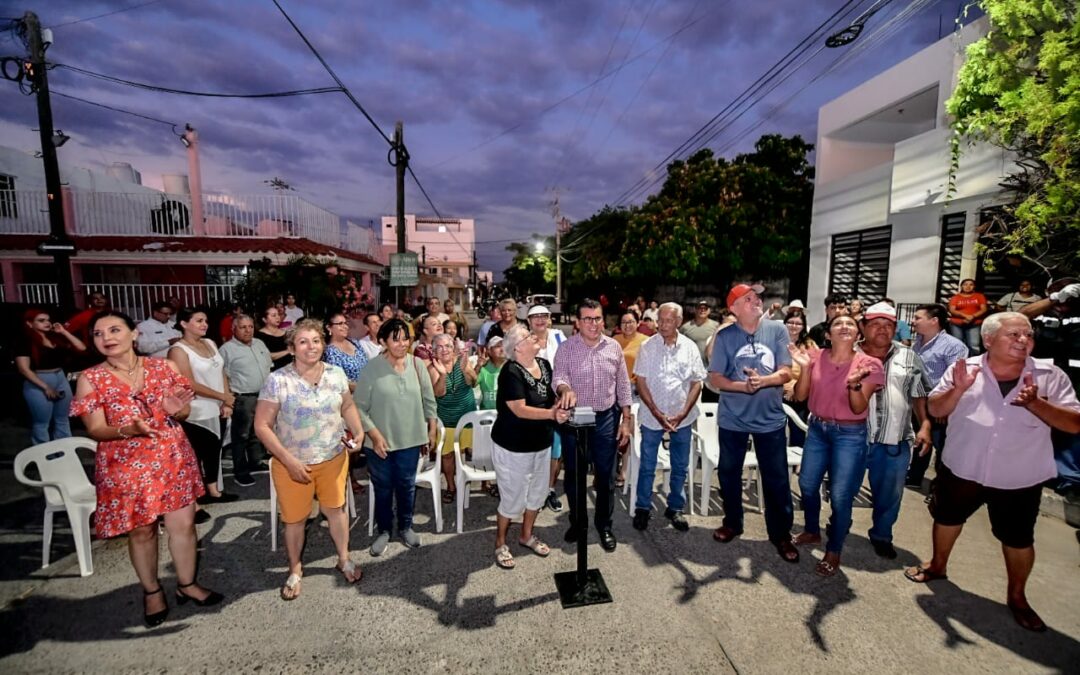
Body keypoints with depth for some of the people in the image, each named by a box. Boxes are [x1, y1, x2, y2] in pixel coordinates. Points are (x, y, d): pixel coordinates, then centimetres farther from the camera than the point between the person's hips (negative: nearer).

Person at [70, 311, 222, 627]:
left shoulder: (164, 367, -1)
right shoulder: (90, 379, -5)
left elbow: (185, 411, 5)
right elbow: (96, 430, -8)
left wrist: (175, 410, -19)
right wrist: (130, 429, -27)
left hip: (173, 459, 1)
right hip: (126, 466, -1)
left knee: (184, 523, 7)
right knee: (141, 531, 12)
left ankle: (187, 584, 28)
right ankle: (152, 591, 34)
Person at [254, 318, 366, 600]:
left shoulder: (336, 374, -5)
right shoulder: (278, 380, -17)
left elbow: (347, 405, 9)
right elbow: (262, 425, -14)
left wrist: (358, 431, -9)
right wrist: (289, 460, -19)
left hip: (333, 458, 3)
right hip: (293, 463, -2)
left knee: (335, 508, 17)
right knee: (295, 519, 13)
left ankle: (344, 559, 39)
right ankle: (295, 569, 39)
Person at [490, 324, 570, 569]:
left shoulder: (544, 364, 1)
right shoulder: (511, 372, -22)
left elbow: (552, 396, 13)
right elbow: (520, 410, -28)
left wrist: (560, 406, -8)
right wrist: (552, 414, -37)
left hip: (540, 443, 8)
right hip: (513, 446, -7)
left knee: (538, 493, 19)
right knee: (513, 498, 5)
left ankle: (526, 535, 41)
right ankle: (500, 544, 29)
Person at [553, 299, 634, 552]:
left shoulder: (613, 347, 1)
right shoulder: (566, 348, -6)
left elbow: (623, 386, 5)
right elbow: (558, 379, -17)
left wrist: (626, 420, 3)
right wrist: (565, 390, -41)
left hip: (607, 418, 1)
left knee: (606, 475, 10)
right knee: (574, 474, 13)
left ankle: (604, 525, 30)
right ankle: (577, 521, 34)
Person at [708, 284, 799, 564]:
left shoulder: (777, 330, -4)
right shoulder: (724, 336, -6)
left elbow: (786, 373, -7)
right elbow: (715, 378, -7)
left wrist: (762, 380, -26)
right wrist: (743, 386, -23)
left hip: (771, 418, 0)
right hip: (732, 418, 0)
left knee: (777, 479, 9)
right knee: (729, 473, 15)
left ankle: (781, 534, 29)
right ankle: (732, 523, 37)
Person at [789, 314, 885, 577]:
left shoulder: (869, 364, -10)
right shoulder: (816, 357, -4)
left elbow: (858, 408, -13)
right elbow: (800, 396, -5)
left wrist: (854, 385, -32)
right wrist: (805, 368, -19)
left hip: (850, 435, -3)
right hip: (817, 429, 4)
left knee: (841, 495, 1)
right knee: (807, 485, 15)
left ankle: (833, 551, 21)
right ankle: (811, 531, 40)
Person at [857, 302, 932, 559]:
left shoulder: (909, 358, 6)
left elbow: (920, 396, 8)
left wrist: (925, 427, 1)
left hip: (895, 442, 3)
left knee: (890, 494, 15)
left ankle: (881, 536, 36)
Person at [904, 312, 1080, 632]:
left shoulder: (1050, 376, -10)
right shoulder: (965, 368, -10)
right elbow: (936, 410, -12)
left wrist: (1036, 403, -28)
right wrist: (959, 389, -28)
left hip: (1019, 480, 0)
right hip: (962, 469, 0)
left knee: (1018, 538, 16)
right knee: (947, 518, 19)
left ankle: (1016, 596, 39)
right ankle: (937, 565, 43)